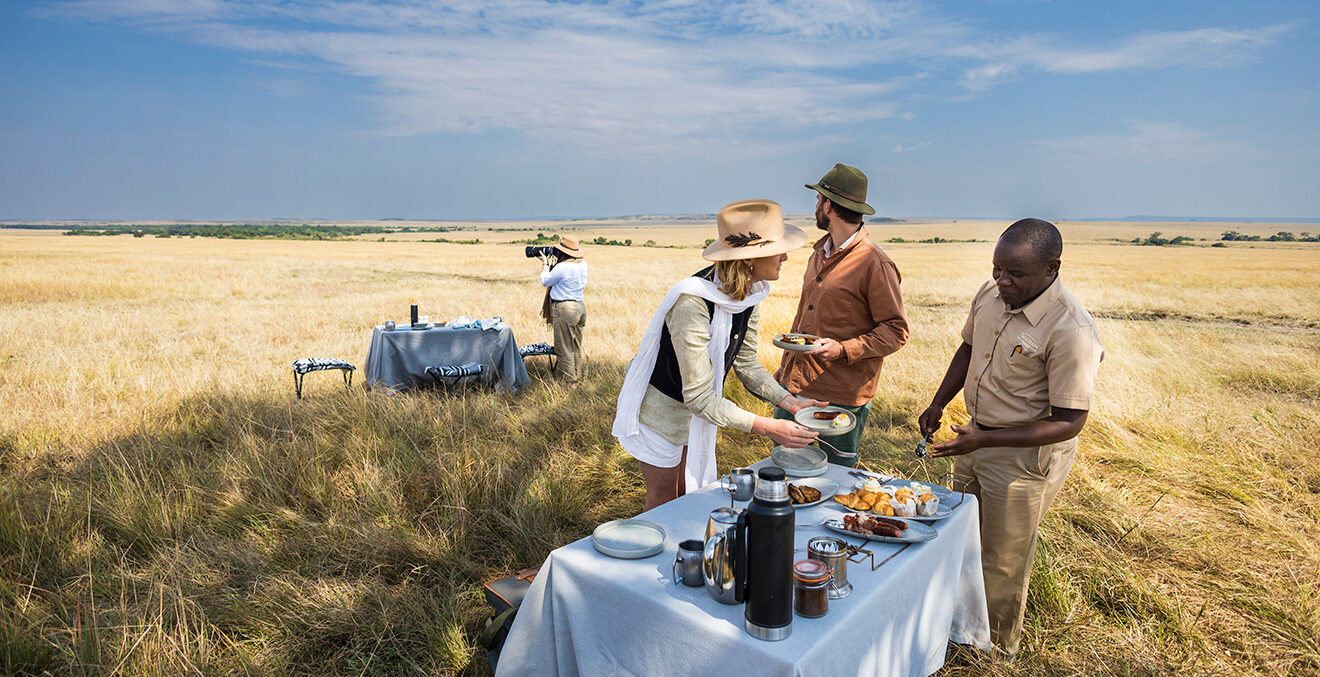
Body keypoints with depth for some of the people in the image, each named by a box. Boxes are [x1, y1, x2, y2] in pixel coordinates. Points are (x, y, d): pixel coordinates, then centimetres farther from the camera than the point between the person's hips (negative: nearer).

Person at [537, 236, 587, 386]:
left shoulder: (562, 267, -20)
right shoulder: (583, 264, 4)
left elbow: (545, 281, -2)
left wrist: (545, 263, 10)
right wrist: (551, 263, 16)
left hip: (564, 309, -8)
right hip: (580, 306, 8)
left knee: (563, 348, 2)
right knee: (576, 346, 18)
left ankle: (570, 382, 5)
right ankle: (577, 376, 29)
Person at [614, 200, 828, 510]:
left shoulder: (750, 293, -11)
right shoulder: (693, 302, -37)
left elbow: (746, 362, 1)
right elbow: (698, 396, -34)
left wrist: (788, 400, -12)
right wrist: (767, 427, -34)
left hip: (697, 413, 7)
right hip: (661, 409, -7)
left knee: (690, 494, 21)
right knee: (663, 501, 12)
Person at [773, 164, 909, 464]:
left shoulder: (876, 264, -13)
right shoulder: (820, 254, 12)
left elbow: (896, 331, -11)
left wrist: (844, 350, -22)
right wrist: (785, 366, 18)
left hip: (842, 395, -7)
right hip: (797, 383, 7)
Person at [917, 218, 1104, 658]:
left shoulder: (1071, 330, -28)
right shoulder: (991, 293, -5)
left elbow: (1068, 423, -25)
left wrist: (984, 440, -30)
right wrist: (937, 405, 7)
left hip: (1026, 454, -7)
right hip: (977, 439, 8)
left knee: (1003, 562, 11)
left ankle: (997, 651, 37)